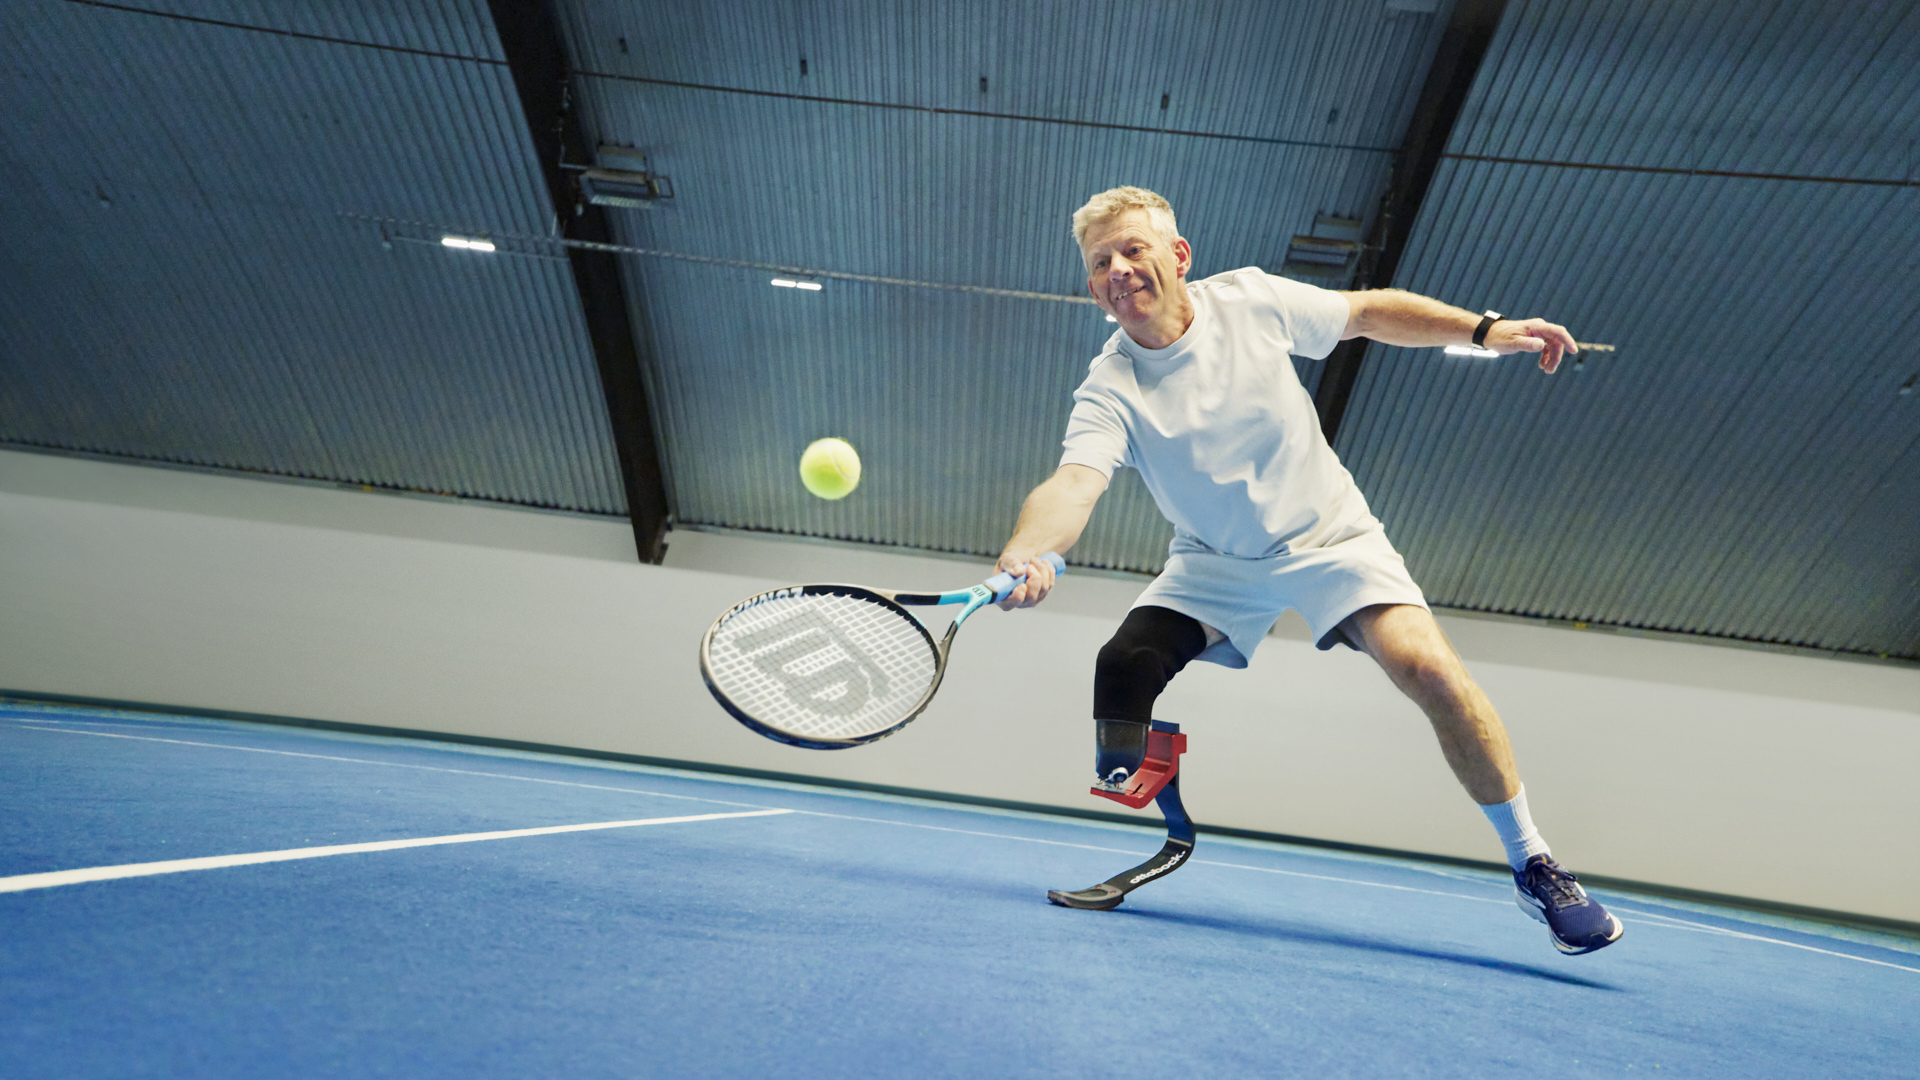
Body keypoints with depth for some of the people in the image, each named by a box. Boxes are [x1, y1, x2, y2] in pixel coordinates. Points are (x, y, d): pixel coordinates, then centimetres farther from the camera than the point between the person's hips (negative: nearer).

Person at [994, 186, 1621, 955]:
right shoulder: (1109, 390, -18)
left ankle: (1532, 865, 3)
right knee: (1123, 668, -19)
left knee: (1429, 668, -20)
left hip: (1330, 538, 0)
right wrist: (1025, 551, -57)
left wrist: (1484, 329, -3)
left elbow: (1370, 312, 5)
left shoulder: (1249, 300, -12)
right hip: (1213, 564, 0)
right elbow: (1073, 485, -37)